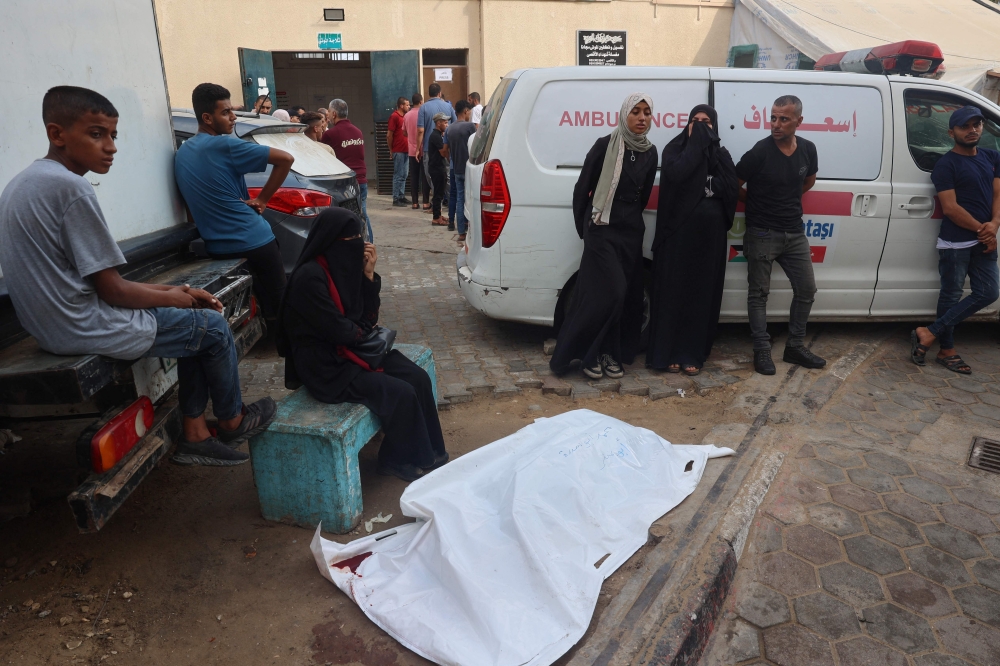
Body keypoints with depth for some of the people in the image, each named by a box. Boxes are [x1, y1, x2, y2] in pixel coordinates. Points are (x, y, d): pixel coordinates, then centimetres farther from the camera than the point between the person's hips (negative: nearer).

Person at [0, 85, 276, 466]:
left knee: (195, 322, 20)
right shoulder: (70, 187, -21)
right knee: (213, 327, 7)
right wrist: (174, 298, -2)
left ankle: (194, 435, 22)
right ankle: (232, 422, 28)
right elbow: (112, 290, -20)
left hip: (51, 324, 9)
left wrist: (174, 290, 7)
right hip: (86, 330, -9)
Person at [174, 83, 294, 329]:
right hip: (253, 240, -7)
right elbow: (286, 159, -17)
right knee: (278, 300, 4)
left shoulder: (181, 153, 10)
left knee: (261, 299, 21)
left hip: (215, 246, 7)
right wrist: (262, 199, -7)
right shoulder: (226, 145, -13)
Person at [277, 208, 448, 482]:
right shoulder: (310, 276, -22)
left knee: (418, 378, -6)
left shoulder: (345, 267, 3)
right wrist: (363, 328, -1)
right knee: (401, 394, -18)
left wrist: (368, 274, -5)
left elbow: (368, 318, 6)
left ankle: (429, 452, 8)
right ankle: (398, 459, 5)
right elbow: (340, 331, -21)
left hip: (354, 348, 8)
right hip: (327, 364, -8)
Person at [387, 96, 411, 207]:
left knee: (404, 175, 12)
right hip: (398, 151, -8)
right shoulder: (394, 116, -10)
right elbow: (389, 135, -11)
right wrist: (391, 150, -6)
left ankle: (402, 197, 19)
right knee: (398, 175, -4)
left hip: (405, 150, 8)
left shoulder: (405, 116, 14)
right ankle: (396, 199, 1)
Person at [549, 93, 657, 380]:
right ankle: (589, 353, 2)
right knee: (609, 292, -12)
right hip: (602, 229, -6)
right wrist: (583, 227, 3)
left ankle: (610, 353, 16)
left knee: (628, 295, 5)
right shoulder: (605, 145, -7)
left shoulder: (650, 152, 8)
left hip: (632, 230, 6)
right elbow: (582, 188, -2)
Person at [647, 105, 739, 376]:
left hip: (709, 234, 3)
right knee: (673, 289, -1)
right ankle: (667, 352, 7)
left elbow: (733, 190, -3)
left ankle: (692, 353, 13)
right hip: (678, 231, -3)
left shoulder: (721, 155, 11)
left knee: (702, 293, 5)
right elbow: (676, 175, -20)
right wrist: (695, 145, -11)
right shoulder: (675, 148, 3)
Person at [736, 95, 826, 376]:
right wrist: (758, 202, 4)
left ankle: (795, 347, 21)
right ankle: (762, 350, 8)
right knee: (758, 292, -1)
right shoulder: (759, 152, -13)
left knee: (806, 289, 9)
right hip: (762, 234, -5)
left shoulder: (808, 149, 3)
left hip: (795, 233, 6)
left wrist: (788, 199, 12)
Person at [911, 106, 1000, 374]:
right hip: (955, 243, -7)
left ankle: (929, 333, 8)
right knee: (951, 296, 1)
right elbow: (950, 208, -13)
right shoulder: (946, 164, -7)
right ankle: (947, 351, 13)